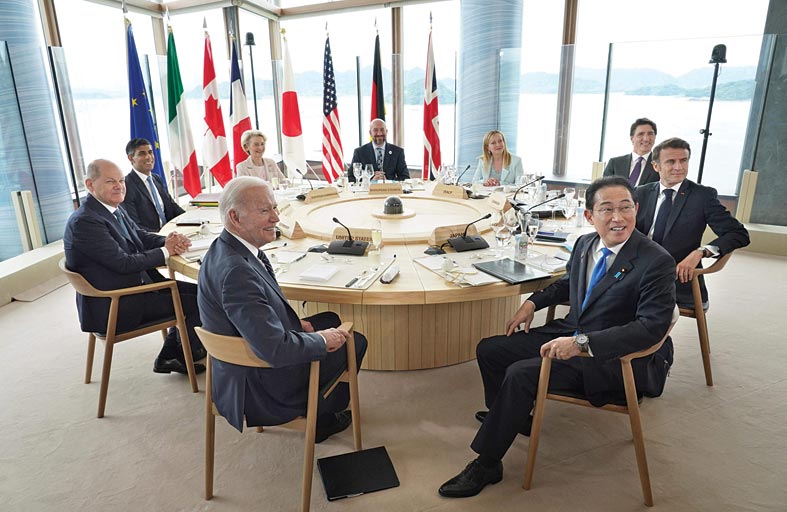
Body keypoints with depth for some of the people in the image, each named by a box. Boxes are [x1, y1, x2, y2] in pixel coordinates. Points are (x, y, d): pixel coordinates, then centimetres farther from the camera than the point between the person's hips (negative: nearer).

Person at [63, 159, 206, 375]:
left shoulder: (115, 209, 6)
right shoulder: (84, 221, -21)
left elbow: (141, 236, 12)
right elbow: (123, 263, -24)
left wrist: (168, 240, -10)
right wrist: (165, 251, -15)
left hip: (137, 283, 10)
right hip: (114, 308, -9)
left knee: (195, 291, 8)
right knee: (195, 302, -10)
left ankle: (169, 356, 17)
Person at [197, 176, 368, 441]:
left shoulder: (226, 249, -3)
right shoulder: (235, 271, -35)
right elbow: (276, 350, -34)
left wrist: (295, 322, 2)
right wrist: (322, 340, -18)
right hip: (258, 388, -9)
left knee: (331, 320, 24)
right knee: (354, 341, 5)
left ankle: (318, 409, 40)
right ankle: (323, 417, 33)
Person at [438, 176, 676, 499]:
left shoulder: (658, 262, -19)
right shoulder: (585, 244, 2)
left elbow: (652, 326, -26)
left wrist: (582, 343, -34)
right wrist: (532, 302, 7)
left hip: (613, 358, -8)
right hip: (570, 334, 8)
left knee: (521, 373, -25)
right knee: (489, 350, 3)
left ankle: (486, 464, -6)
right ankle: (508, 417, 29)